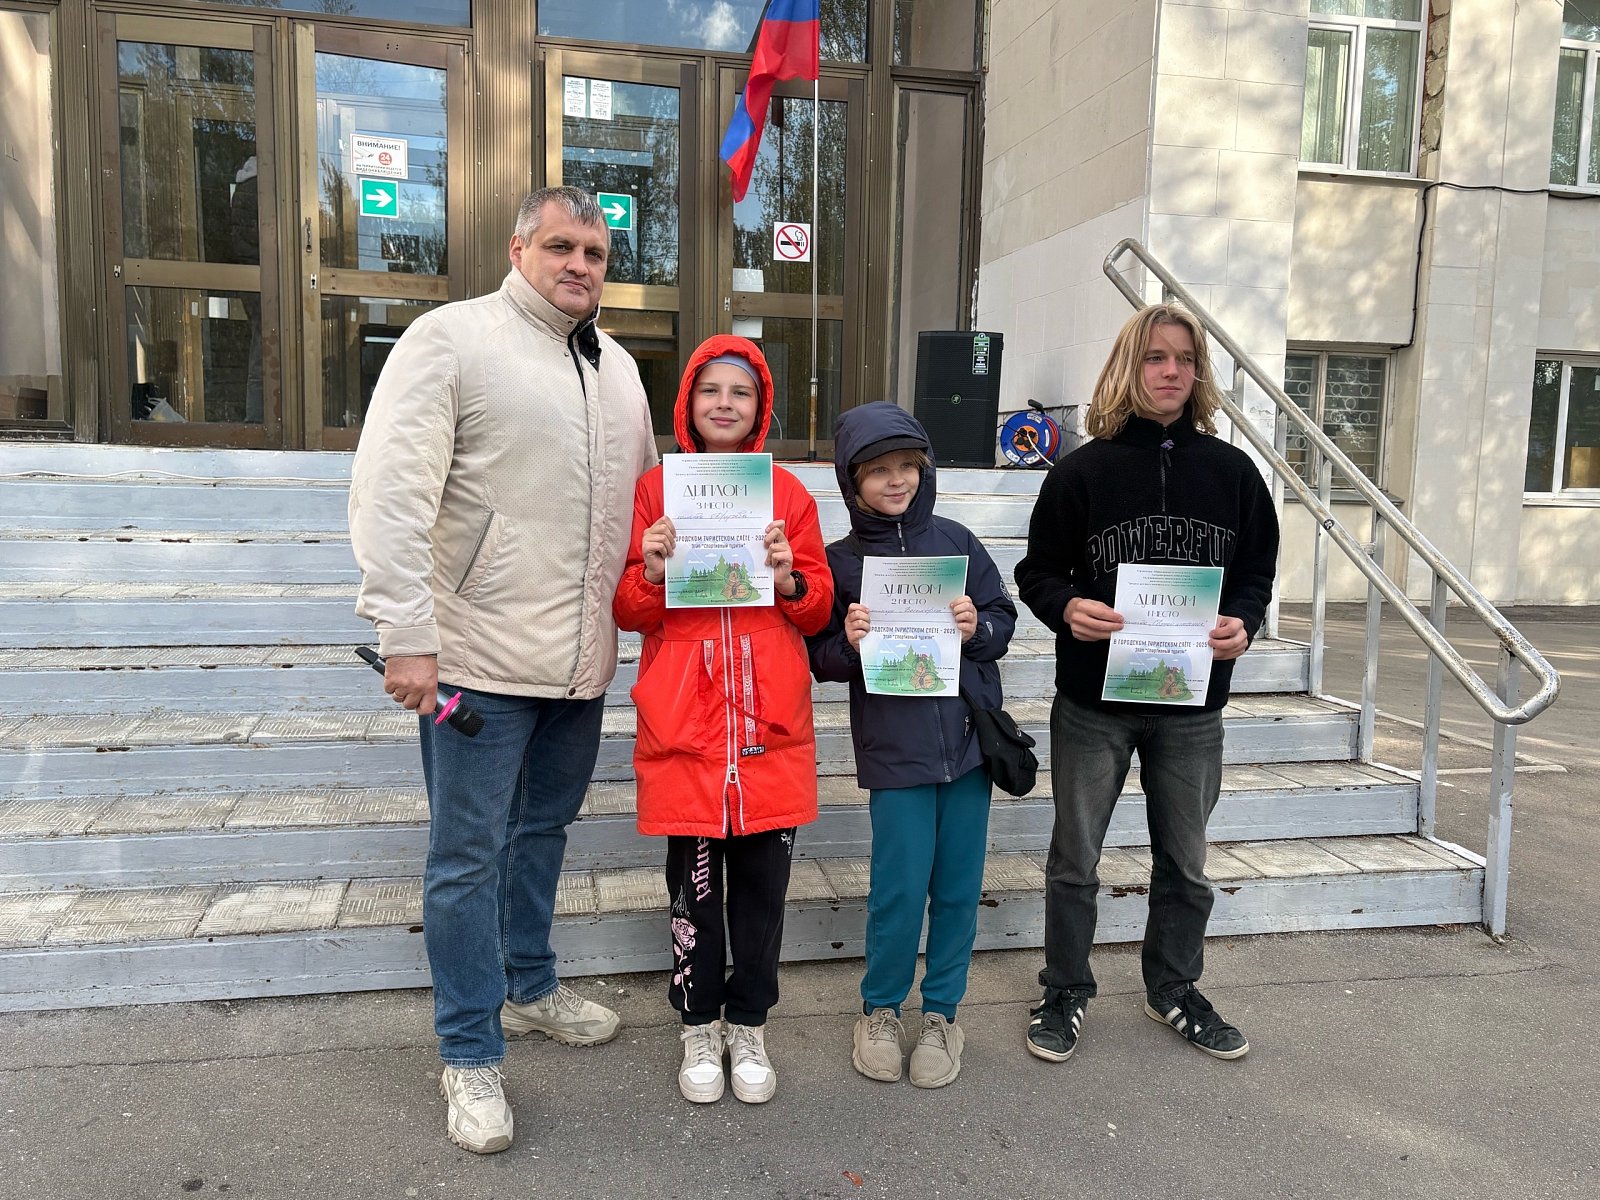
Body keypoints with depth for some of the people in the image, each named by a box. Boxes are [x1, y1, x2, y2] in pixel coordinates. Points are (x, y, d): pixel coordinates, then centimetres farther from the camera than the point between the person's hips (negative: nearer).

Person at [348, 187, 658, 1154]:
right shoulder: (452, 338, -7)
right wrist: (406, 635, -19)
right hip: (482, 656, -6)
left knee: (543, 830, 20)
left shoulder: (617, 366, 14)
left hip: (582, 659, 7)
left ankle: (530, 988, 39)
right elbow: (390, 492, -14)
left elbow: (643, 494, 24)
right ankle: (471, 1055, 19)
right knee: (469, 855, 3)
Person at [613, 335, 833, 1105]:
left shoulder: (788, 493, 7)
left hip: (771, 724, 1)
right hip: (684, 723, -1)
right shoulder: (656, 489, 4)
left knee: (762, 881, 8)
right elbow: (628, 614, 4)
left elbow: (820, 611, 9)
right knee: (694, 881, 6)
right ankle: (699, 1028, 26)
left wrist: (790, 578, -11)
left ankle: (749, 1026, 27)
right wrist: (652, 573, -15)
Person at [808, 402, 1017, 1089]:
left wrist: (978, 627, -12)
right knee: (901, 886, -1)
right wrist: (849, 644, -18)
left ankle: (942, 1012, 28)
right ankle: (881, 1008, 24)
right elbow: (821, 659, 2)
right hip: (894, 749, -2)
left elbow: (1004, 617, 8)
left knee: (959, 884, 9)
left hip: (968, 738, 2)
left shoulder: (955, 541, 4)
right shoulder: (840, 561, 0)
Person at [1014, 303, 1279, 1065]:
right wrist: (1068, 608, -23)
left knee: (1184, 860, 17)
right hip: (1093, 699, -2)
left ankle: (1174, 989, 38)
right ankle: (1064, 993, 29)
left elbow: (1256, 572, 8)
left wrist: (1242, 623, -12)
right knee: (1075, 858, 10)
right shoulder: (1083, 470, -6)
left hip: (1192, 702, 3)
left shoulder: (1232, 472, 2)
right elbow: (1038, 572, -2)